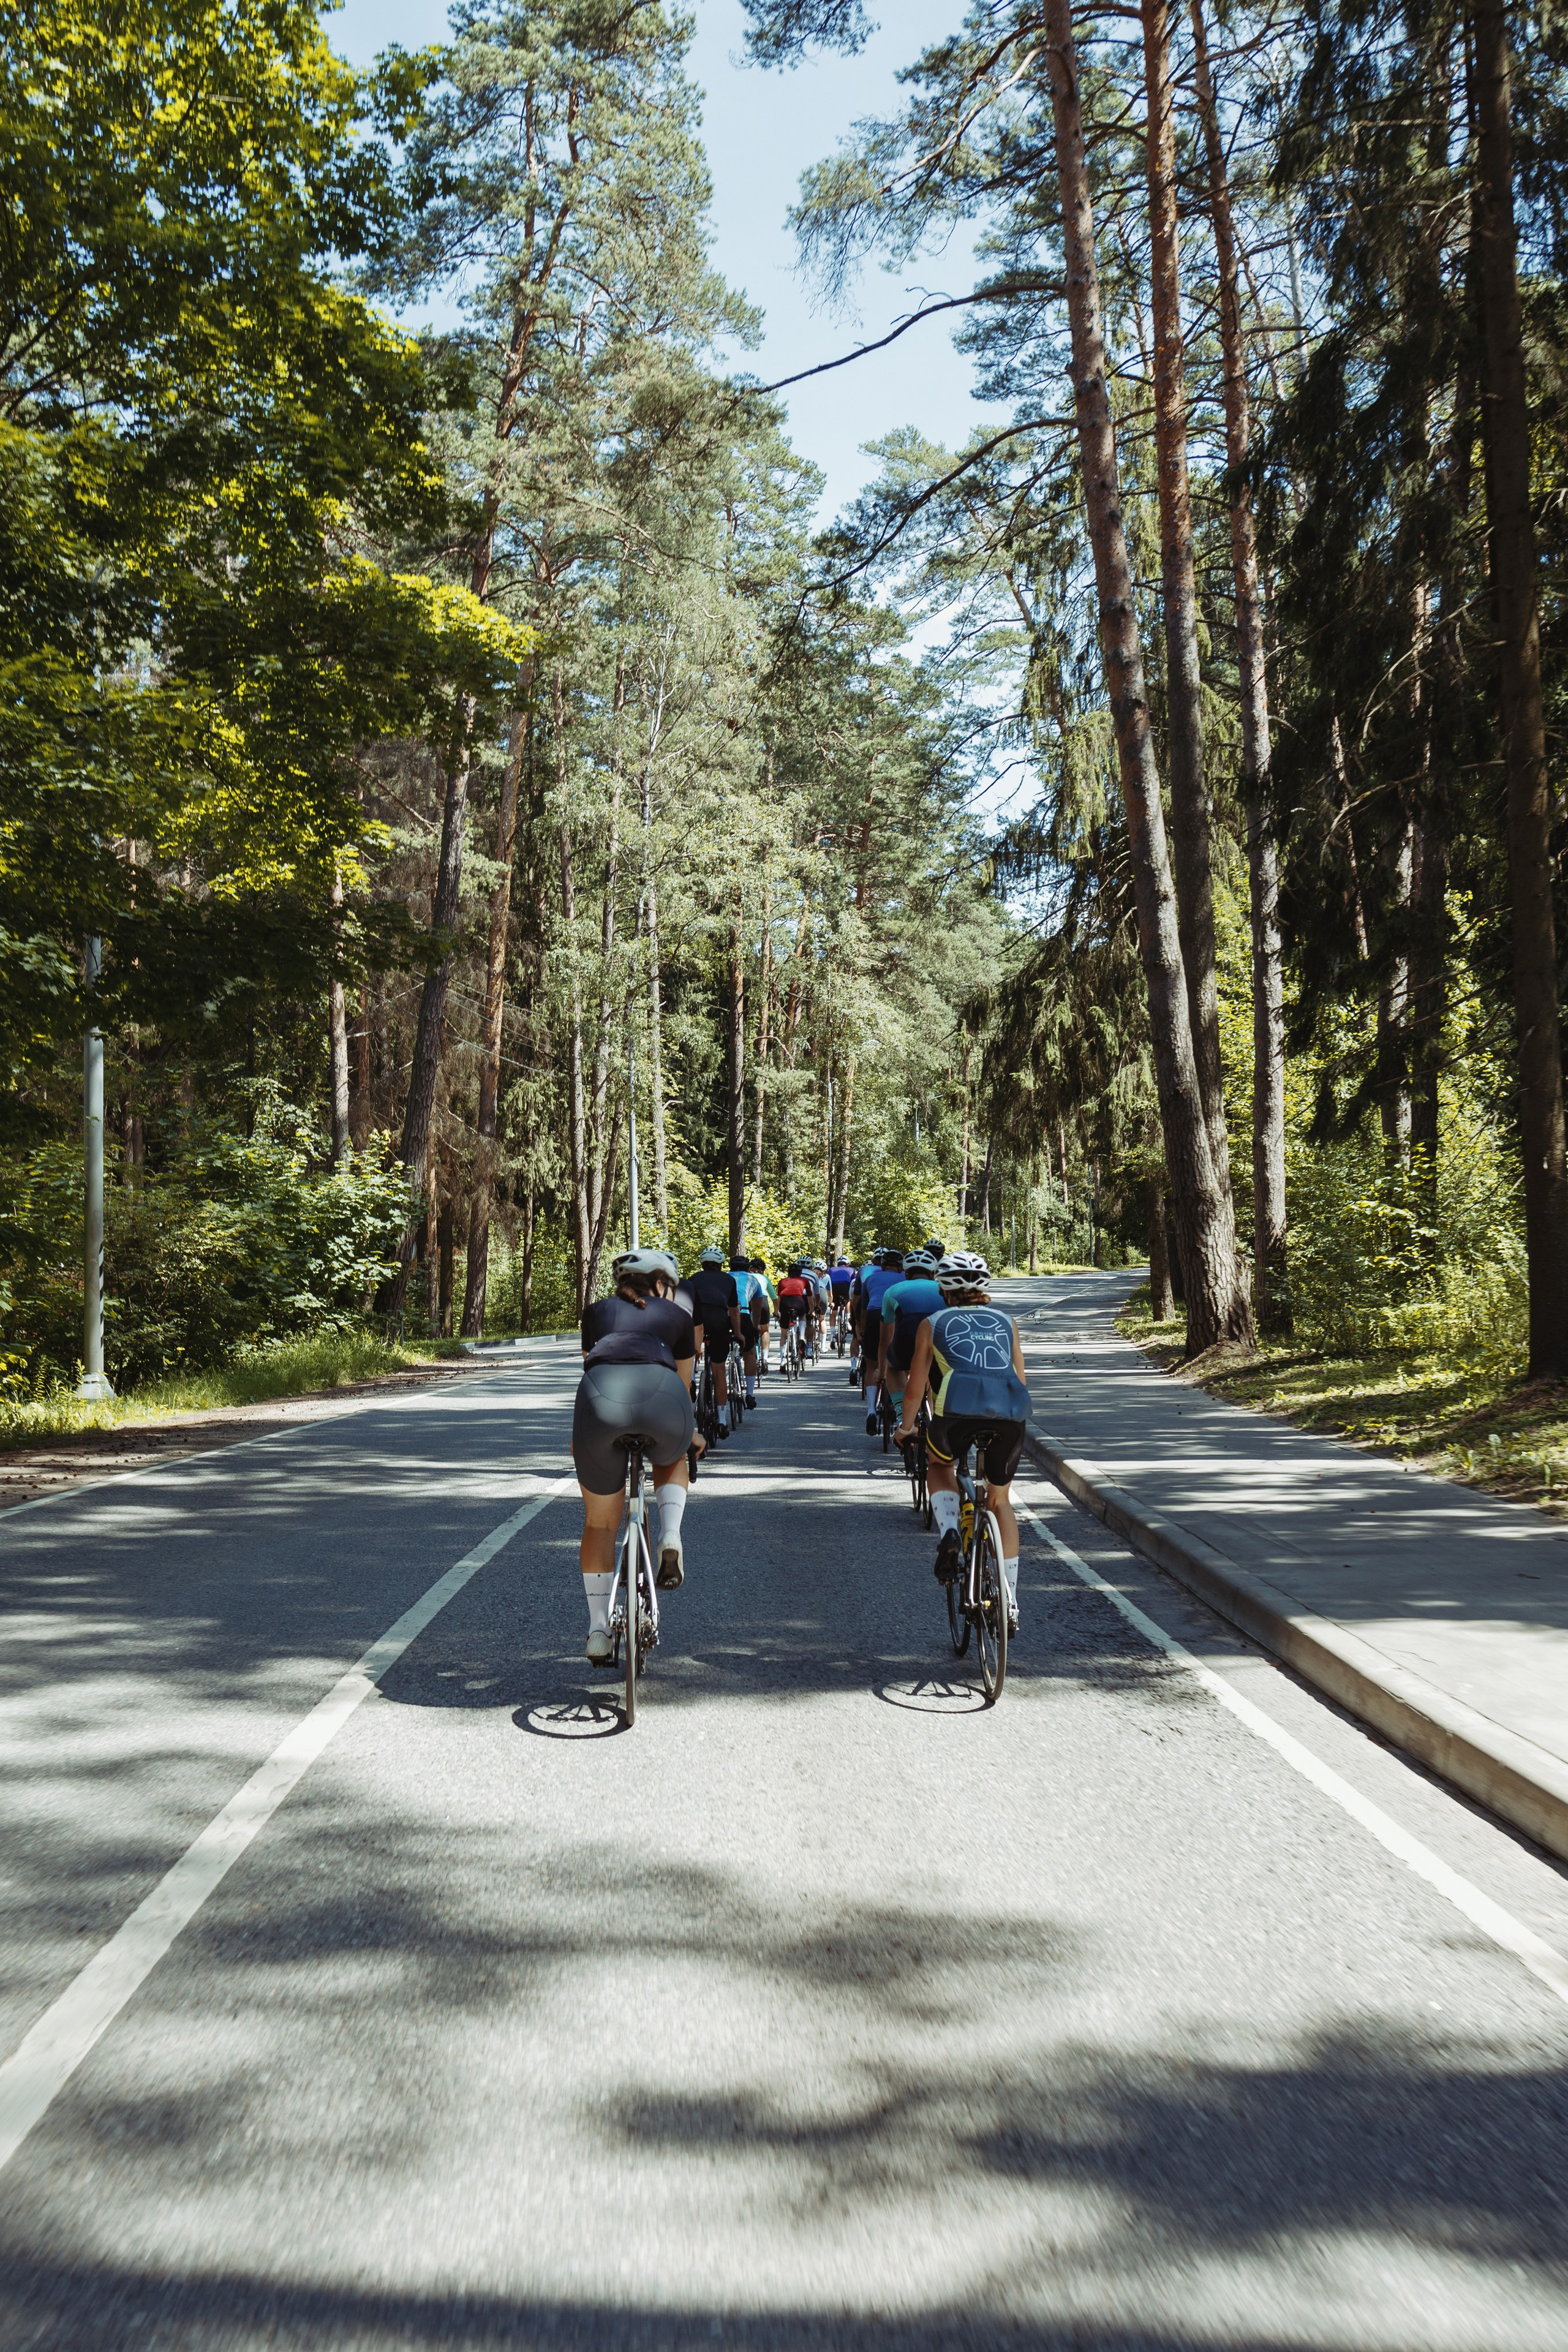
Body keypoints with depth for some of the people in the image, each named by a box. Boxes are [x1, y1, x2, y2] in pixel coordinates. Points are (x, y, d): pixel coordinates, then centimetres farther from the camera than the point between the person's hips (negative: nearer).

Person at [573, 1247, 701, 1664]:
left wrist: (580, 1438, 60)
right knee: (672, 1461, 36)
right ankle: (671, 1538, 10)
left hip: (601, 1393, 1)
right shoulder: (677, 1315, 30)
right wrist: (689, 1434, 58)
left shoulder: (596, 1312, 34)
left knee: (600, 1523, 19)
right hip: (660, 1391, -1)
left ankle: (598, 1631, 21)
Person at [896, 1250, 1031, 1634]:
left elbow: (915, 1389, 24)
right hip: (1011, 1413, 2)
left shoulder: (933, 1324, 22)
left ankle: (950, 1537, 5)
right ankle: (1010, 1604, 21)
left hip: (958, 1408, -2)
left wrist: (906, 1427, 40)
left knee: (939, 1466, 32)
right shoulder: (1006, 1322, 27)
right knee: (1001, 1500, 23)